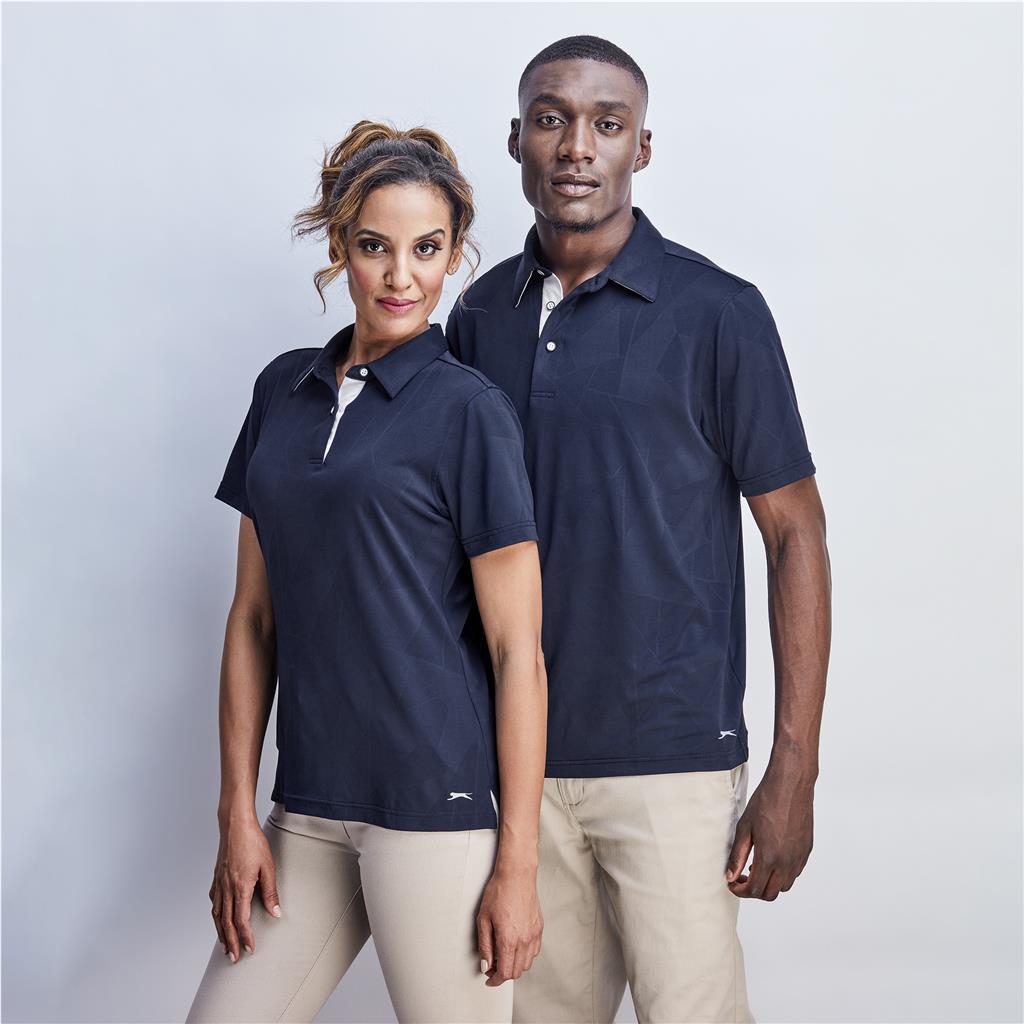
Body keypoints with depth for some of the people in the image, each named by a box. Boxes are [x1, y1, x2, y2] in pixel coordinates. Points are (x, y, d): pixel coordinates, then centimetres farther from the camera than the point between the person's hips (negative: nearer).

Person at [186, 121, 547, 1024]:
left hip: (439, 803, -5)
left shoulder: (469, 409, -6)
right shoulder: (285, 390, 10)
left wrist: (517, 861, -10)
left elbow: (517, 651, -7)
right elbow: (254, 616, 11)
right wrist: (238, 813, 6)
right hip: (309, 808, 5)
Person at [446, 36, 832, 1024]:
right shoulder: (479, 317, 7)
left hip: (671, 756, -4)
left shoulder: (716, 313, -6)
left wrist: (793, 770, -9)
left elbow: (795, 531, -5)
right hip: (514, 754, 4)